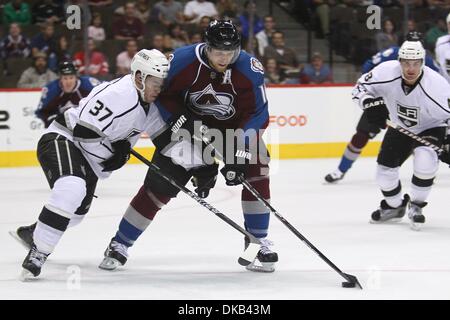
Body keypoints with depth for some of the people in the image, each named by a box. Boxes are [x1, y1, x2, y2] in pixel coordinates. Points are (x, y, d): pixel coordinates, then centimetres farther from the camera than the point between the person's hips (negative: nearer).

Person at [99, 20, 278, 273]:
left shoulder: (250, 69, -25)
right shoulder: (183, 61, -26)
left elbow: (257, 114, -23)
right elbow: (164, 97, -12)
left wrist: (237, 155, -30)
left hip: (234, 126, 1)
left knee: (256, 170, -20)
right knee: (160, 183, -5)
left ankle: (260, 243, -6)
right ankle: (120, 244, 8)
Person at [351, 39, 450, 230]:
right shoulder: (386, 72, -26)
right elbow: (361, 87, -9)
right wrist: (371, 105, -27)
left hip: (430, 128, -4)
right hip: (400, 128, 4)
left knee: (425, 159, -31)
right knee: (385, 168, 4)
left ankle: (416, 205, -7)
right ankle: (394, 207, 35)